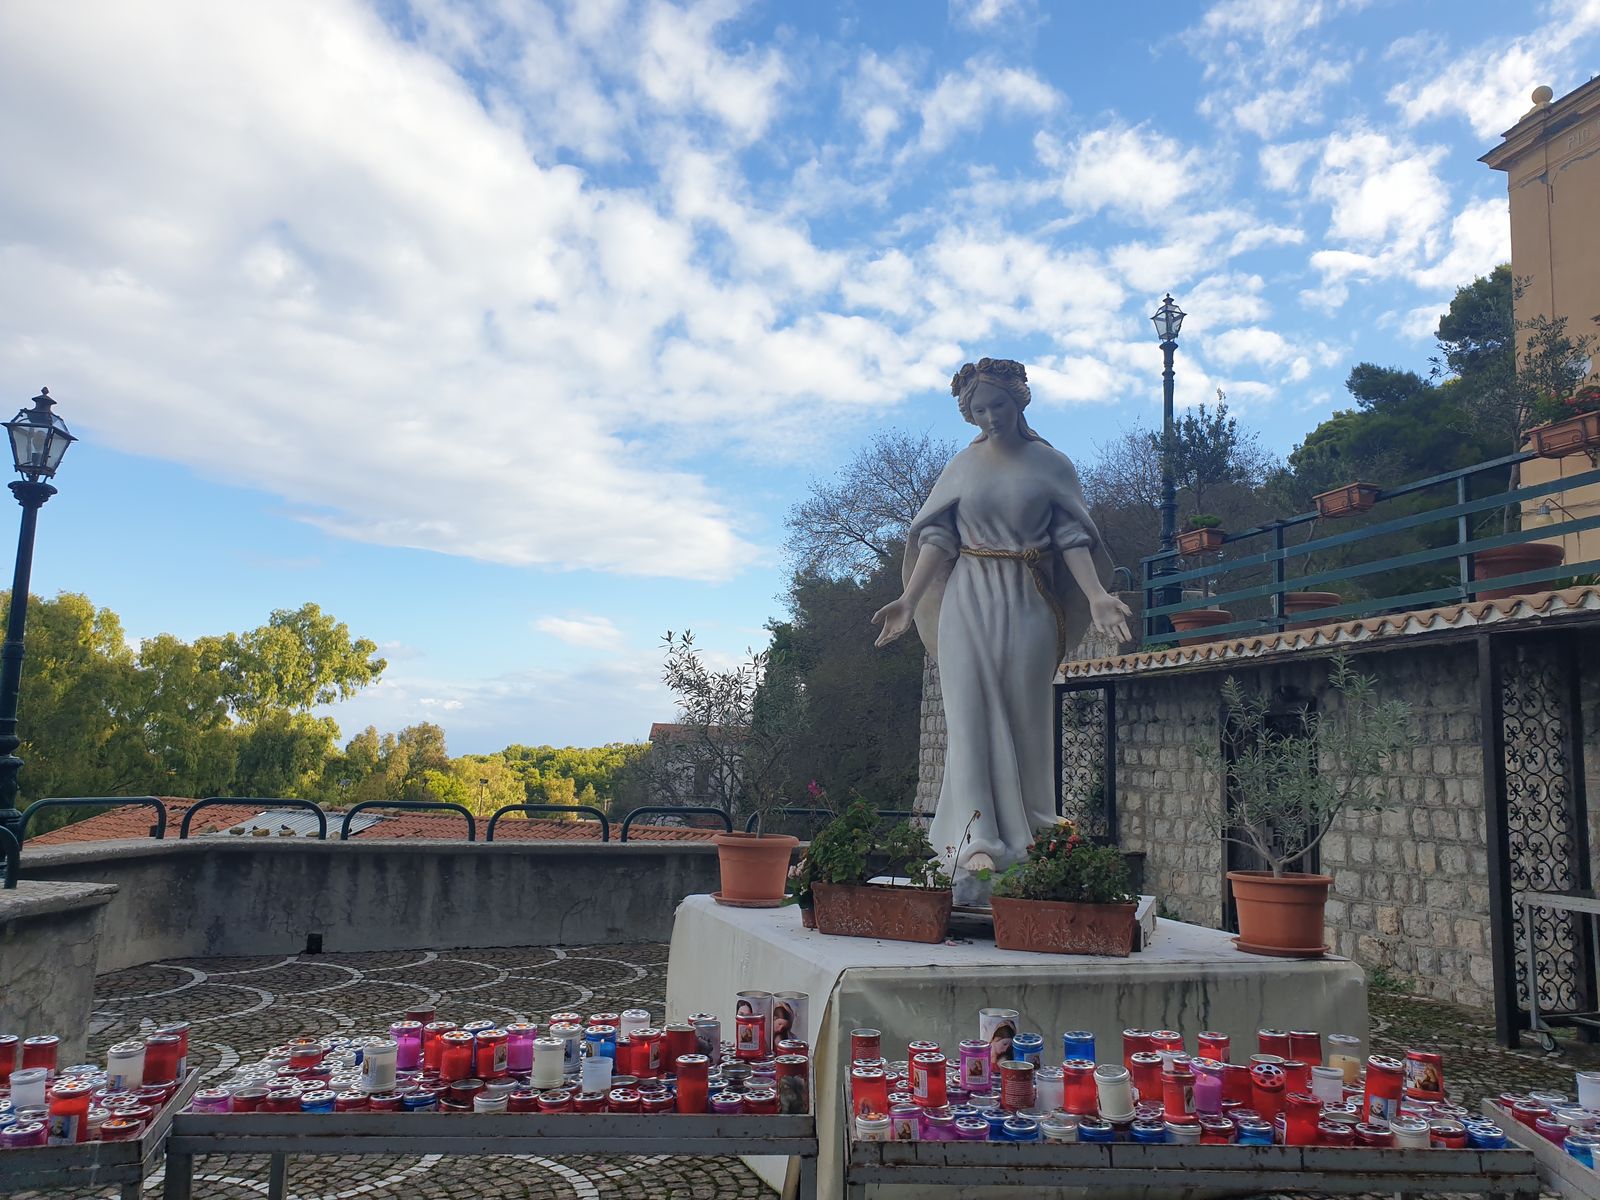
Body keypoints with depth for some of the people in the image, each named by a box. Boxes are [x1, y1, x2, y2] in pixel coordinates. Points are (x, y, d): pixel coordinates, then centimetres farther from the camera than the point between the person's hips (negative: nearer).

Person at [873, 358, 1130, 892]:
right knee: (969, 717, -10)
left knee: (1025, 719, 4)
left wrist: (1096, 596, -12)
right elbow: (938, 538, 7)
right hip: (969, 601, 1)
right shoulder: (962, 466, 9)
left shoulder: (1050, 464, 5)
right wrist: (909, 601, -2)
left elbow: (1072, 537, 1)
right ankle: (973, 849, -16)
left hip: (1028, 605, 0)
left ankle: (1026, 844, 16)